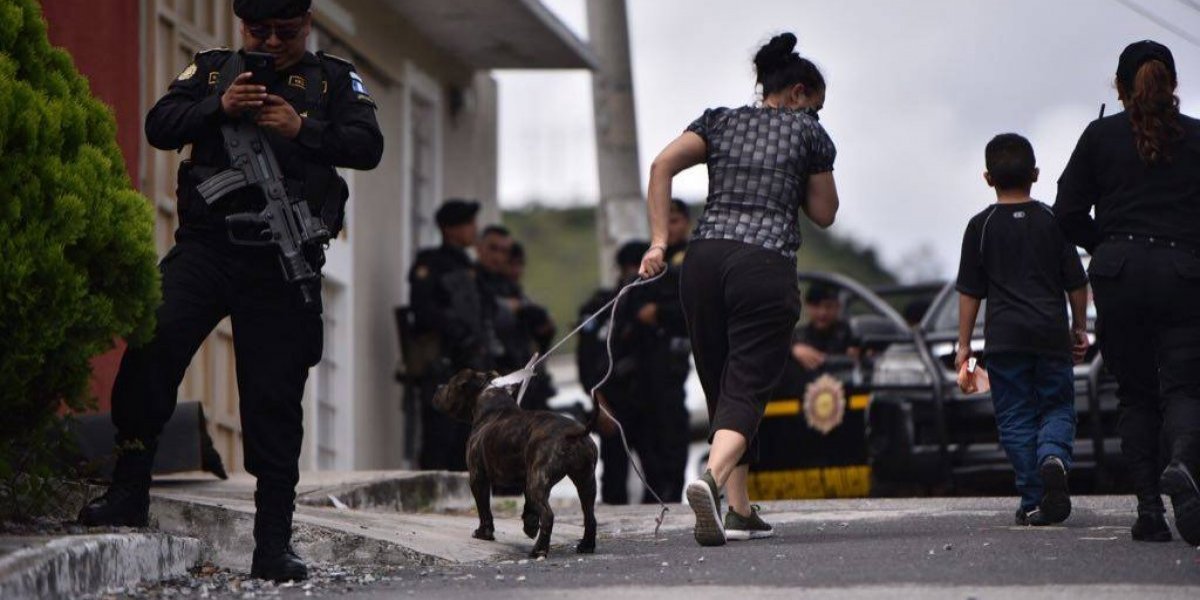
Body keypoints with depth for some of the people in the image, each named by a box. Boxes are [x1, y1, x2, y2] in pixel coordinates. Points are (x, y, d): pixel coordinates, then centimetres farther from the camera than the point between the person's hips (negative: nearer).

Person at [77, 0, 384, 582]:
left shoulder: (334, 80, 12)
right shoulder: (211, 70, 15)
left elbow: (369, 146, 0)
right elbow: (160, 126, 3)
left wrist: (302, 129, -14)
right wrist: (219, 107, -13)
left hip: (279, 267, -1)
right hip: (204, 246, 1)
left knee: (274, 400, 0)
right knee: (149, 349, -20)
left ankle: (273, 544, 5)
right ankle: (128, 491, -7)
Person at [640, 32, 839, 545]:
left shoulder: (721, 121, 19)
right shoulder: (808, 132, 12)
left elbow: (662, 165, 3)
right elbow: (824, 214, 16)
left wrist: (659, 240, 1)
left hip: (705, 257, 4)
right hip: (767, 264, -4)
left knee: (720, 387, 14)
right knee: (746, 391, -9)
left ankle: (740, 511, 15)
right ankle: (712, 479, -37)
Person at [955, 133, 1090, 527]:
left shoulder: (981, 226, 2)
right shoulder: (1053, 221, 4)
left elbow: (970, 292, 3)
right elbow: (1076, 282, 7)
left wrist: (964, 344, 10)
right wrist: (1079, 328, 20)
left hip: (1004, 336, 0)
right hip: (1052, 332, 1)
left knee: (1015, 418, 5)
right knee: (1058, 407, 9)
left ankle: (1033, 501, 0)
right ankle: (1054, 457, -22)